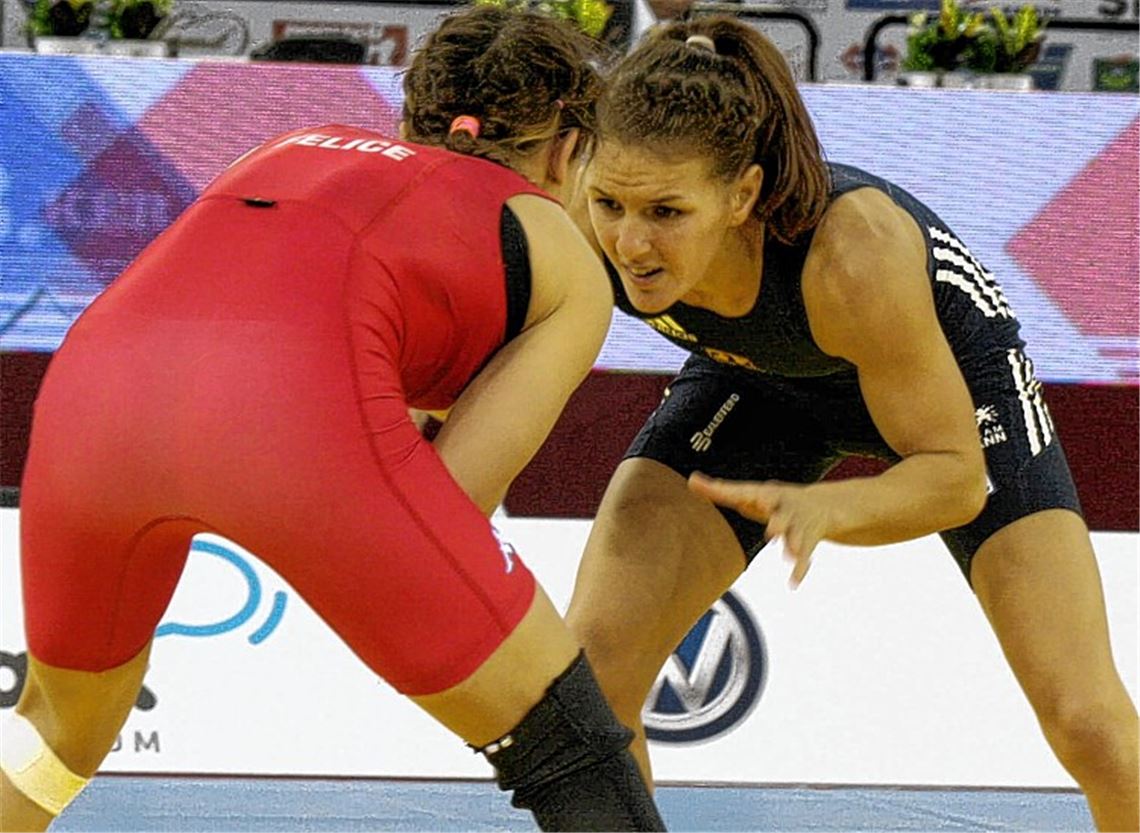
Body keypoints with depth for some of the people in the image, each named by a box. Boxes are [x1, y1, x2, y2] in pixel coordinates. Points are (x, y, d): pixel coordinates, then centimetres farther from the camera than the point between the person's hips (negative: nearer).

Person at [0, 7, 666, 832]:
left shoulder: (297, 148, 37)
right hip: (296, 410, -5)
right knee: (575, 756, 10)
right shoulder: (572, 266, 24)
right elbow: (449, 503, 11)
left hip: (89, 384, 5)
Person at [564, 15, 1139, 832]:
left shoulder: (854, 251, -44)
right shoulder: (593, 224, -34)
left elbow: (957, 478, -32)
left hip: (954, 366, -3)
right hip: (755, 380, 3)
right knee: (588, 670, -14)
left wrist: (822, 508, -51)